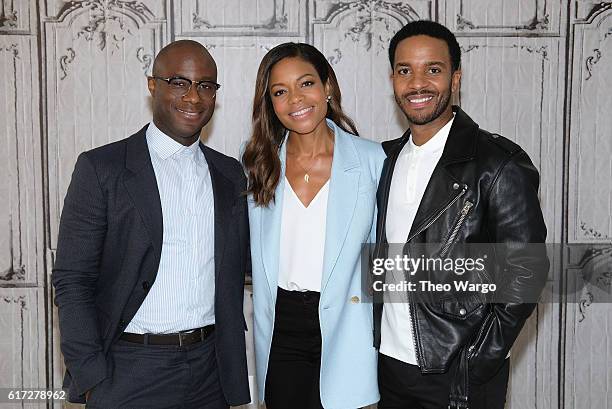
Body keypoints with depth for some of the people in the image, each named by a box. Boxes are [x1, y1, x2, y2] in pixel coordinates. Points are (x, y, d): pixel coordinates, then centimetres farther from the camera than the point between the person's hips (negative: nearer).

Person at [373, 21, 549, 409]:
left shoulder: (500, 164, -13)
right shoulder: (387, 158, 5)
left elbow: (526, 271, -13)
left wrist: (477, 364, -15)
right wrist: (378, 333, 4)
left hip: (460, 376, -5)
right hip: (390, 364, 6)